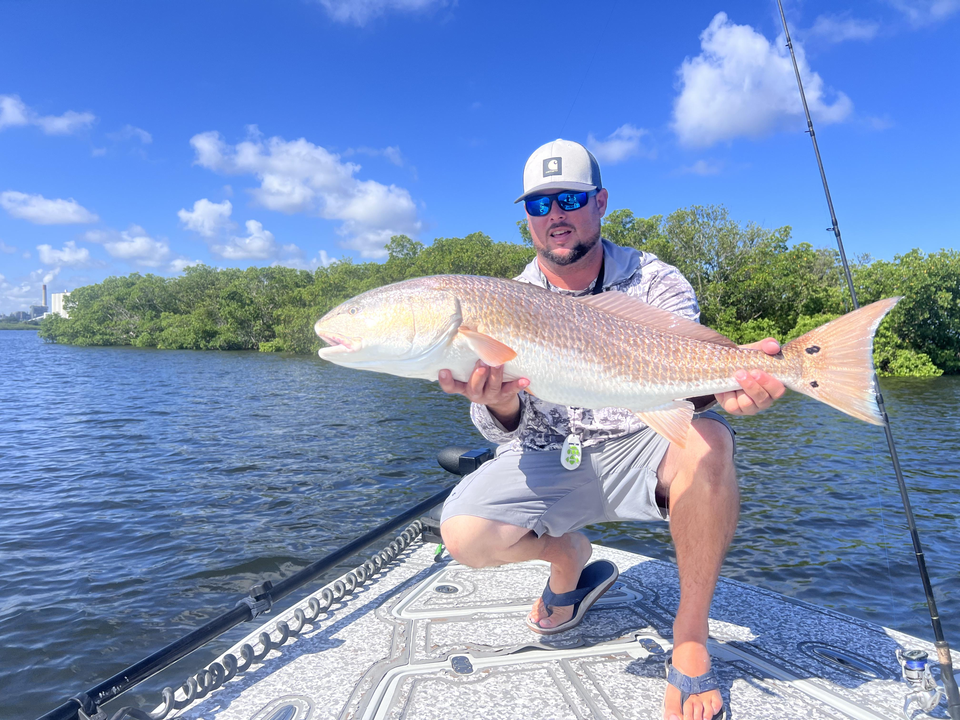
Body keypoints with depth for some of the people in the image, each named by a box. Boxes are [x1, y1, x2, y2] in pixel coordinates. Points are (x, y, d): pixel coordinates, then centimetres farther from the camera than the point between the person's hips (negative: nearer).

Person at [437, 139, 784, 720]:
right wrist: (500, 405, -34)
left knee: (707, 442, -34)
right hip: (551, 460, 1)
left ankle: (691, 635, -11)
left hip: (643, 446, 0)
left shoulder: (655, 281, -3)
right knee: (465, 534, -22)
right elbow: (506, 430, -8)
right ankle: (571, 556, 12)